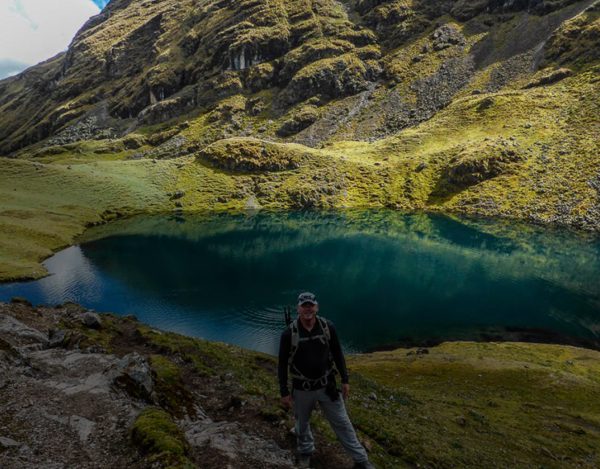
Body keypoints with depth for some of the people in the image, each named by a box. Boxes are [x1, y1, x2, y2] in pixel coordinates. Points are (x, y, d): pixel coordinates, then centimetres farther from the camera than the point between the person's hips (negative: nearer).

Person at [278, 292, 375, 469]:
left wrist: (345, 380, 3)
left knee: (342, 422, 9)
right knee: (302, 423, 20)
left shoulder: (327, 327, -12)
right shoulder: (289, 334, -18)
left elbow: (337, 354, 1)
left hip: (326, 386, 1)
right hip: (302, 389, -1)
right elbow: (283, 364, -8)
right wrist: (284, 392, -6)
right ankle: (305, 452, 47)